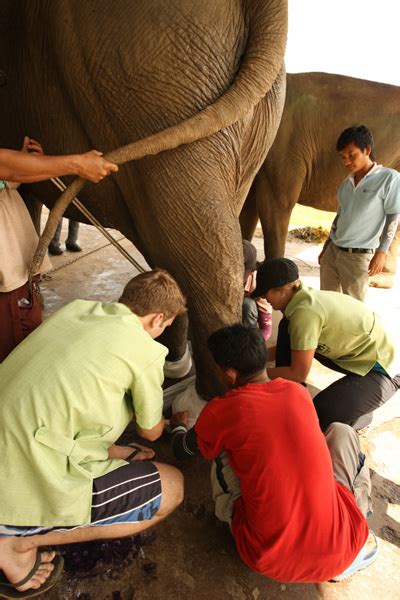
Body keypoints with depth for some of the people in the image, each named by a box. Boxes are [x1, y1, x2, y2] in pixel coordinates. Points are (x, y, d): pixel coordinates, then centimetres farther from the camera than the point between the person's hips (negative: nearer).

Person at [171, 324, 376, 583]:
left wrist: (178, 427, 39)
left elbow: (185, 448, 15)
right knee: (342, 431, 21)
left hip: (270, 560, -1)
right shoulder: (299, 392, 1)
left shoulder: (220, 411, -9)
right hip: (340, 552, 2)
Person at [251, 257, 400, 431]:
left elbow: (299, 374, -22)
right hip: (353, 355, 9)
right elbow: (288, 346, 11)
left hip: (380, 369, -8)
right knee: (287, 328, 0)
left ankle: (360, 416, 8)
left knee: (319, 416, -26)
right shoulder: (304, 297, -4)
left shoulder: (305, 312, -30)